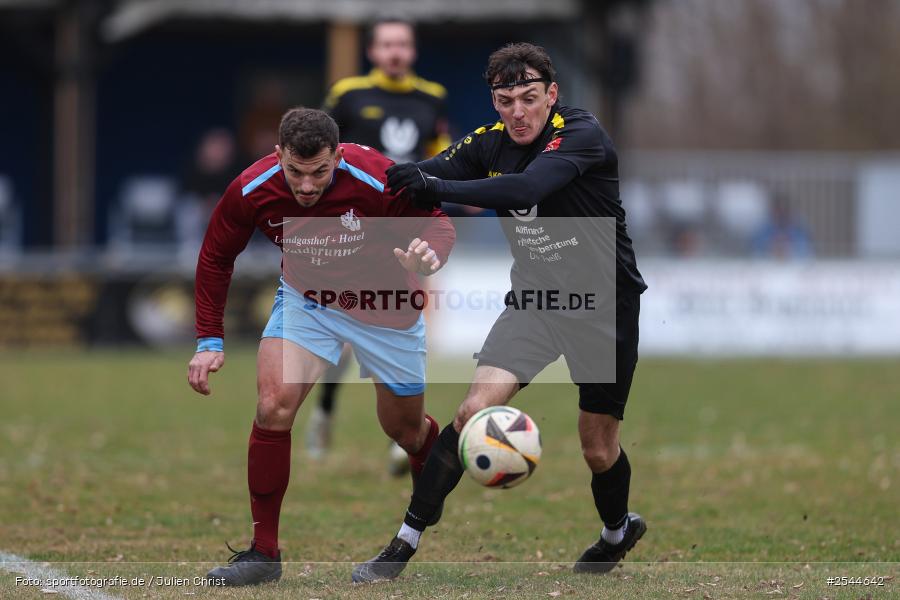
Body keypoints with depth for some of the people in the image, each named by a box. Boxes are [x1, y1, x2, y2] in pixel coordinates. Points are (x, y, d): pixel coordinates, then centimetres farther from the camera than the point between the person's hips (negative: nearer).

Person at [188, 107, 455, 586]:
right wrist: (210, 340, -11)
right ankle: (264, 551, -12)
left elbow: (437, 223, -17)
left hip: (386, 312, -1)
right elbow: (216, 259, -6)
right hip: (305, 302, 1)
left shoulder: (378, 180, -32)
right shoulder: (251, 192, -24)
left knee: (406, 429, 13)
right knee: (273, 405, -21)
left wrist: (431, 253, -41)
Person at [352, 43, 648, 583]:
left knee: (599, 451, 8)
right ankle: (406, 543, -10)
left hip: (604, 308, -4)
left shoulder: (582, 135, -22)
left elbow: (526, 188, -38)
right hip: (533, 300, 4)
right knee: (475, 411, -15)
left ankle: (618, 530, 41)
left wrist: (437, 186, -39)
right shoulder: (491, 143, -3)